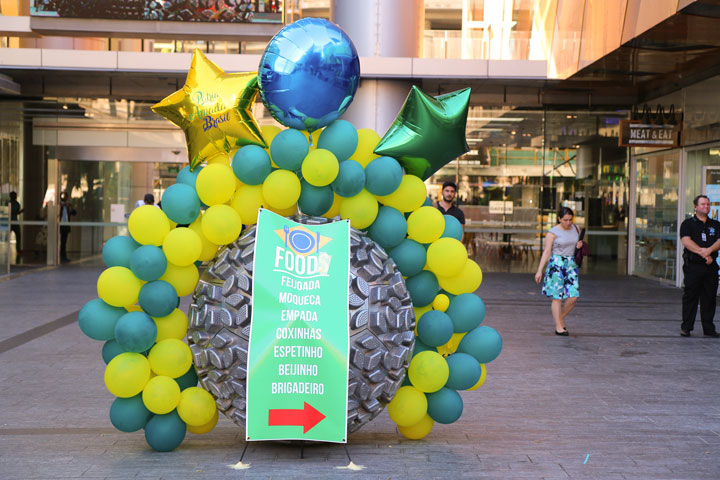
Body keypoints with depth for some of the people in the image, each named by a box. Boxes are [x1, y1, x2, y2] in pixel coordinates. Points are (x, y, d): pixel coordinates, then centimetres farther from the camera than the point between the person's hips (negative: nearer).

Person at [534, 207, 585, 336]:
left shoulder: (576, 228, 8)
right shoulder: (553, 233, -7)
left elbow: (579, 244, 24)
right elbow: (546, 252, -8)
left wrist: (580, 245, -2)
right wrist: (539, 270, -13)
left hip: (571, 264, 5)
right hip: (556, 264, -5)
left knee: (573, 297, -4)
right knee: (558, 297, -3)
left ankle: (560, 317, 20)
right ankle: (558, 327, 4)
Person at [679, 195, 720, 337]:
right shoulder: (688, 224, 4)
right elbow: (686, 241, -11)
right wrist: (702, 253, -18)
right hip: (693, 265, -3)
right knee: (690, 297, -2)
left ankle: (709, 328, 13)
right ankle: (686, 327, 5)